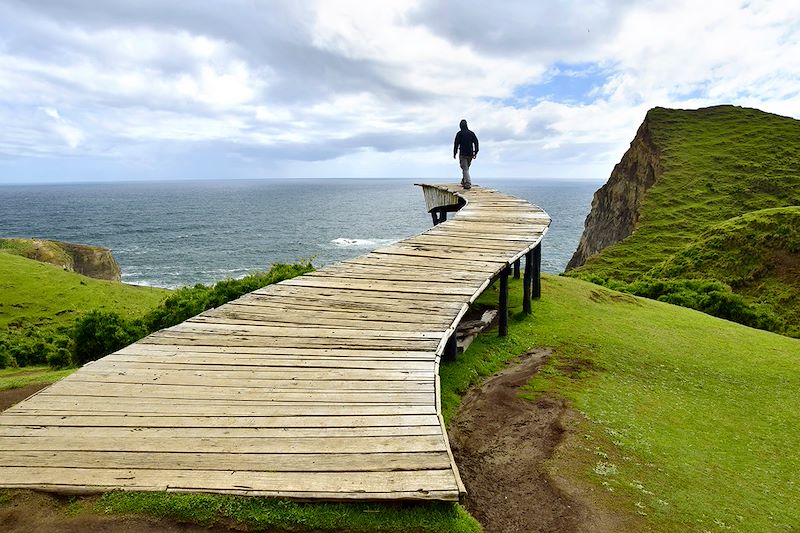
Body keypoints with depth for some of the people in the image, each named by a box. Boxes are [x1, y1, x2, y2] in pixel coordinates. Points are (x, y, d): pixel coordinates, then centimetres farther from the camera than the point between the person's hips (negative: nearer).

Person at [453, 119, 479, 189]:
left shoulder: (459, 133, -3)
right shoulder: (471, 133, 10)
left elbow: (456, 144, -7)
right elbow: (476, 142, 7)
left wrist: (454, 153, -2)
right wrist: (475, 153, 9)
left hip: (463, 154, -5)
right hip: (470, 154, 5)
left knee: (465, 168, -7)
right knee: (466, 168, 19)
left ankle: (468, 183, -18)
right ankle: (464, 181, 25)